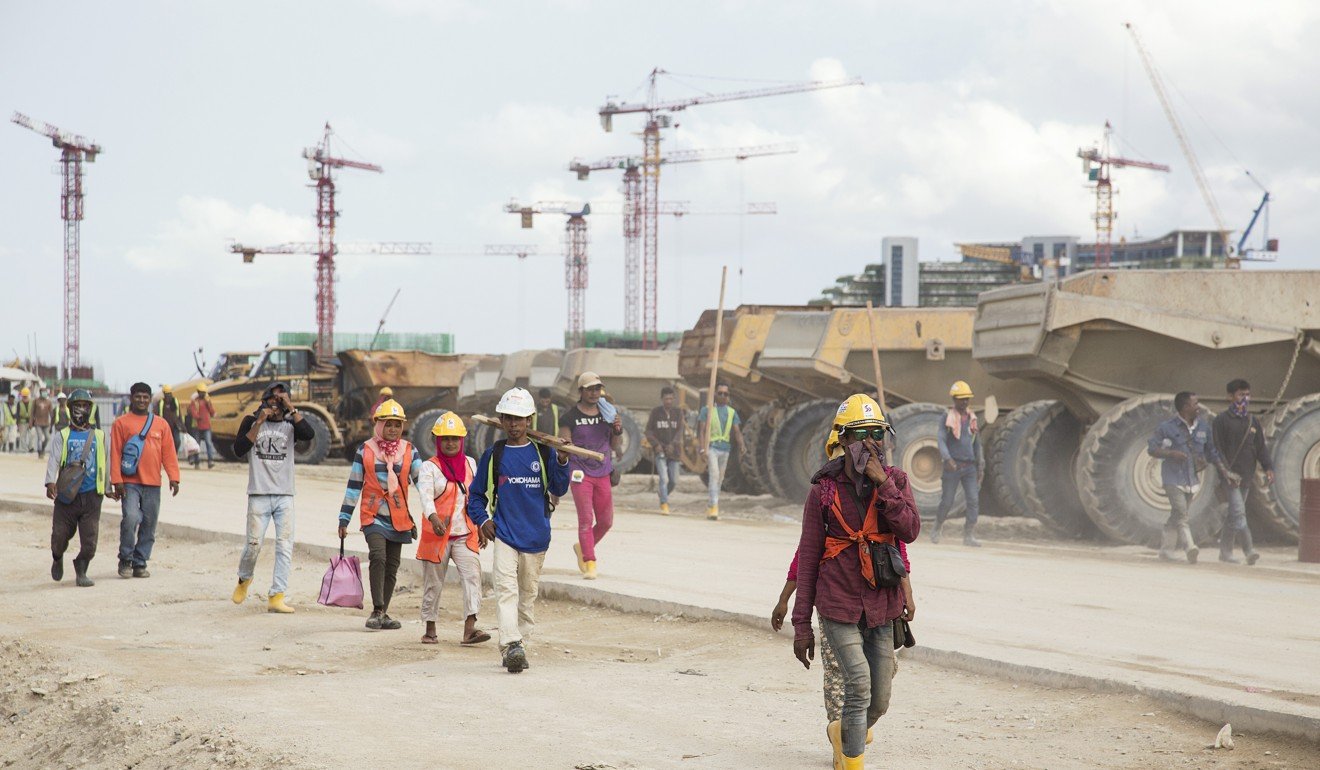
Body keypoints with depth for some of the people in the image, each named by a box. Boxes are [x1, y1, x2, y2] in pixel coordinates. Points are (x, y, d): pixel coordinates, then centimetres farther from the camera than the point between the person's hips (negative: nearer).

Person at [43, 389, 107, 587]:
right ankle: (58, 558, 35)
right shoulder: (62, 436, 5)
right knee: (60, 534, 4)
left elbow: (106, 462, 19)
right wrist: (50, 482, -23)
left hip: (91, 495, 1)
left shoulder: (99, 436, 12)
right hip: (67, 495, -1)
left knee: (90, 538, -7)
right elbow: (53, 460, -7)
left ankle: (81, 571, 7)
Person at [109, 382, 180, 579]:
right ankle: (125, 560, -3)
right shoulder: (121, 423, 4)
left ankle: (140, 563, 15)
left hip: (153, 485, 3)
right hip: (130, 483, -3)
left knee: (149, 526, 4)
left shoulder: (161, 424, 11)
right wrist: (116, 481, -7)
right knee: (131, 518, -19)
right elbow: (115, 453, 0)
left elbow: (169, 453, 10)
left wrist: (173, 478, 0)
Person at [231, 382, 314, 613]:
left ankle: (276, 597, -5)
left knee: (285, 547, -6)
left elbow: (310, 434, -14)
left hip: (285, 496, 2)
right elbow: (239, 450, -9)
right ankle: (244, 580, 28)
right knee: (254, 545, -1)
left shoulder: (290, 424, 7)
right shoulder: (251, 421, 5)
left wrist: (291, 408, -16)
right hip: (259, 495, -2)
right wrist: (259, 423, -12)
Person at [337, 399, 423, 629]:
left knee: (392, 566, 8)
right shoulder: (365, 450, 2)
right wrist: (344, 519, 5)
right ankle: (377, 610, -18)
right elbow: (354, 485, 6)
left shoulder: (409, 451, 6)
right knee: (378, 557, -22)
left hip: (399, 517, 3)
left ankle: (383, 613, 20)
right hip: (373, 515, -3)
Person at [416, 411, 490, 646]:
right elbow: (426, 495, -21)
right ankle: (430, 630, 19)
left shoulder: (470, 464, 11)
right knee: (434, 583, 6)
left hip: (465, 534, 3)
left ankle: (470, 627, -22)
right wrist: (434, 518, -39)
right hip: (437, 535, -3)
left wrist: (480, 526, 17)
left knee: (472, 576, -15)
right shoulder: (429, 467, -4)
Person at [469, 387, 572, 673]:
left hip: (536, 535, 2)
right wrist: (482, 520, -1)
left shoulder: (543, 453, 4)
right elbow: (476, 493, 14)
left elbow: (559, 489, -3)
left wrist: (562, 462, -17)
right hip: (503, 533, -1)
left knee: (528, 594, 9)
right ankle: (511, 646, -28)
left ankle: (518, 645, 20)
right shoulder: (493, 455, 6)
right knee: (506, 589, -18)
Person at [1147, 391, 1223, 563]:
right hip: (1173, 478, -5)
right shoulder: (1166, 427, -7)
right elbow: (1151, 448, -4)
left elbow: (1211, 451, 15)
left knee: (1177, 516, 12)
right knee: (1180, 513, -18)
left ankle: (1165, 549, 23)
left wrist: (1223, 469, 2)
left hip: (1192, 479, 6)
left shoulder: (1203, 427, 8)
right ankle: (1189, 547, -28)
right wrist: (1170, 453, -20)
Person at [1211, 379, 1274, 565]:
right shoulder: (1222, 420, -3)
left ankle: (1225, 551, 16)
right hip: (1230, 475, -6)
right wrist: (1226, 470, -19)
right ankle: (1249, 550, -22)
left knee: (1233, 515, 9)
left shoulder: (1253, 422, 14)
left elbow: (1261, 448, 13)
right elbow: (1217, 448, -8)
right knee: (1238, 512, -15)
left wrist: (1268, 468, -2)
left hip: (1247, 476, 6)